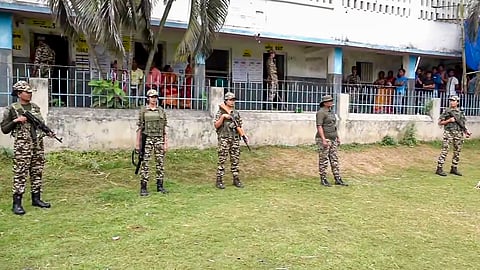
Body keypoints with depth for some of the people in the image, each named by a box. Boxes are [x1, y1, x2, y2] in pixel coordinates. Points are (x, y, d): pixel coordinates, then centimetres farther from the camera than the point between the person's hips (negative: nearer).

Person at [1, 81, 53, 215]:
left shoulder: (35, 107, 12)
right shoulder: (12, 109, -3)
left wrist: (48, 132, 3)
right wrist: (16, 121, -16)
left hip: (38, 144, 6)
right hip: (22, 145, -5)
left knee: (37, 172, 9)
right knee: (20, 173, -5)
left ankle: (36, 199, 20)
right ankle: (17, 203, 0)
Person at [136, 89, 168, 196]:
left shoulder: (161, 111, 9)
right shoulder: (143, 111, 2)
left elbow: (164, 129, 10)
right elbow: (139, 128, 2)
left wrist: (165, 143, 5)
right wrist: (138, 143, -3)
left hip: (159, 139, 3)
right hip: (147, 139, -3)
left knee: (160, 162, 5)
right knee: (145, 163, -3)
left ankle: (160, 186, 15)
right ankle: (143, 188, 2)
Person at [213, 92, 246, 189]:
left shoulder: (236, 113, 14)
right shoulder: (221, 112, -1)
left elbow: (240, 126, 18)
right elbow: (216, 125, -6)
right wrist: (223, 117, -17)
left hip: (235, 139, 5)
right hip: (224, 139, -5)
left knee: (235, 160, 7)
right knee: (222, 160, -4)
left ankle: (236, 179, 15)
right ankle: (219, 180, 2)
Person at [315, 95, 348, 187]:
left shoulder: (331, 112, 15)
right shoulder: (321, 112, -13)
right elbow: (319, 126, -19)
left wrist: (338, 138, 18)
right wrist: (324, 140, -25)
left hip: (332, 140, 9)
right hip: (323, 139, -9)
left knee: (334, 160, 8)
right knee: (323, 160, -2)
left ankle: (338, 179, 11)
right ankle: (323, 180, 7)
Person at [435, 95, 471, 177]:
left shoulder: (460, 112, 13)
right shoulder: (446, 111, 1)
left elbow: (463, 124, 16)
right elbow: (440, 123, 0)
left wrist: (466, 131, 1)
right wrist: (449, 120, -13)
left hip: (458, 134, 5)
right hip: (448, 133, -5)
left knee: (457, 151, 8)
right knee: (445, 150, -10)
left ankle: (454, 168, 19)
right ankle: (439, 168, -9)